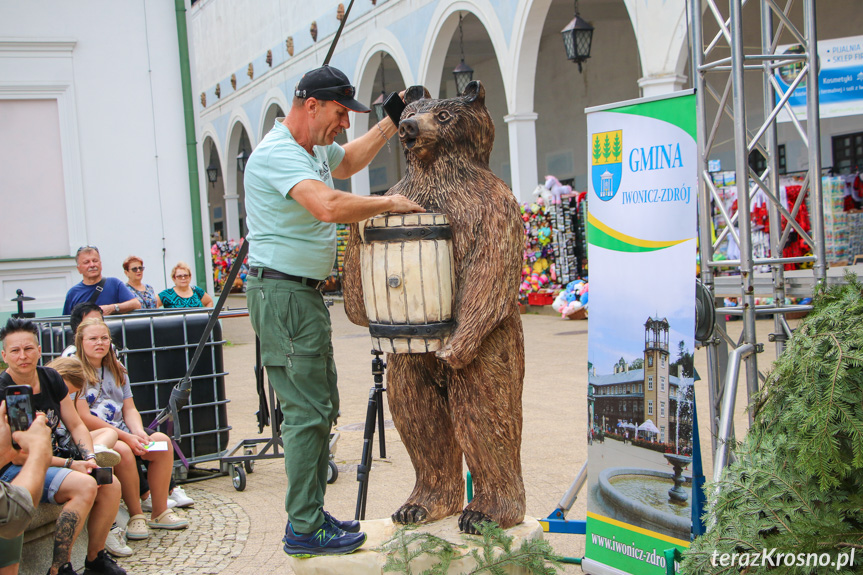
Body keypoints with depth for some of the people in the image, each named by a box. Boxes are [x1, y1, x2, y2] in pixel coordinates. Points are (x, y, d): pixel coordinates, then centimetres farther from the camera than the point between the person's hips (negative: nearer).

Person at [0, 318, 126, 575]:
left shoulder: (50, 378, 4)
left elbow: (76, 424, 9)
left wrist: (89, 457, -10)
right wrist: (70, 464, -17)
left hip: (50, 462, 7)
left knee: (111, 486, -13)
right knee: (84, 485, -28)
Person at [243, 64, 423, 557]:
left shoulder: (316, 147, 14)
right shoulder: (278, 153, -19)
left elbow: (348, 162, 36)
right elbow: (328, 205, -35)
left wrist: (390, 125, 24)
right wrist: (389, 203, -22)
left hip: (307, 293, 11)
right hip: (283, 292, -11)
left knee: (322, 405, 14)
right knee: (308, 411, -8)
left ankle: (309, 513, 24)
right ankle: (304, 530, 0)